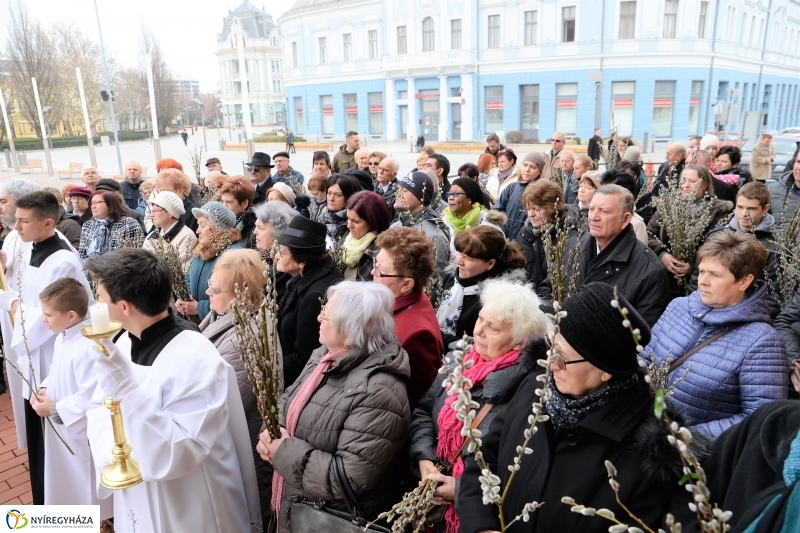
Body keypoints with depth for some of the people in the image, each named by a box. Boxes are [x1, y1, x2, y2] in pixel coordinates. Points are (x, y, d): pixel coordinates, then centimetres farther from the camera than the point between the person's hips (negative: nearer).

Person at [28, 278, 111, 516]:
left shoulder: (88, 349, -33)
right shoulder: (62, 338, 0)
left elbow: (90, 397, -31)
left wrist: (55, 410, -21)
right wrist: (44, 388, -2)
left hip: (82, 434, -10)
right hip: (61, 429, 10)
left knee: (86, 487, 11)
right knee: (67, 480, 29)